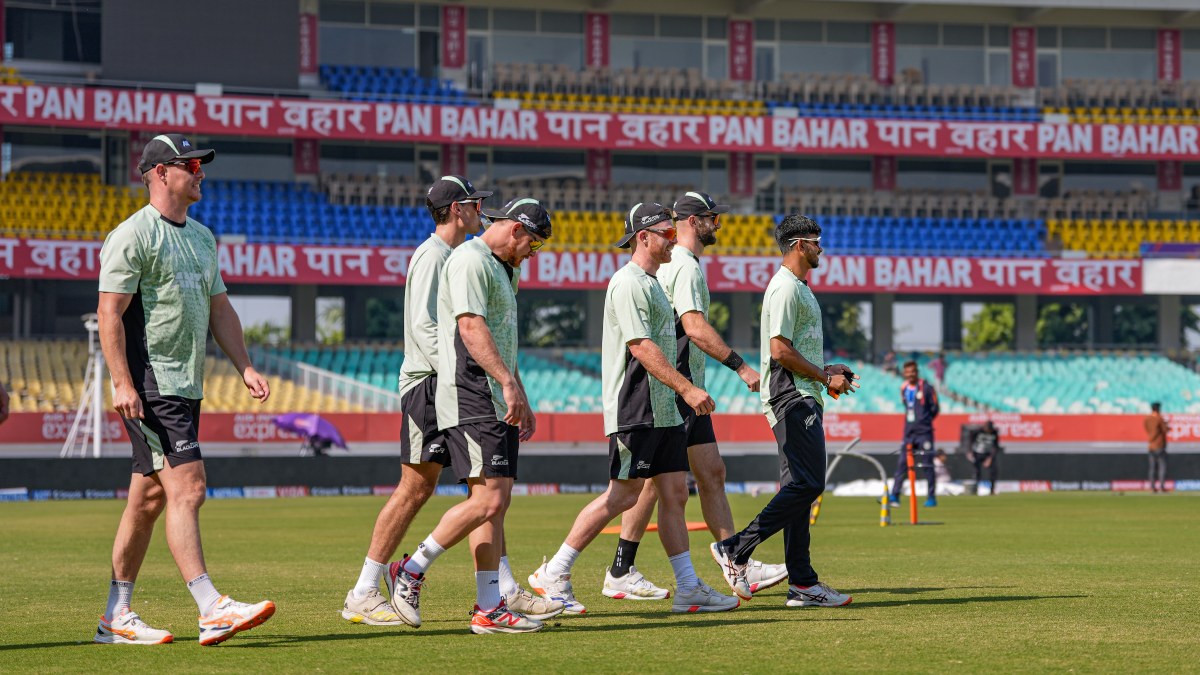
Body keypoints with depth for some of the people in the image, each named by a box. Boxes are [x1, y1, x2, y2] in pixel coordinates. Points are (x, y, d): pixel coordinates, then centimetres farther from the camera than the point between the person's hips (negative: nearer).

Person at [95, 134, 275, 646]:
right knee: (187, 487, -16)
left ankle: (116, 617, 16)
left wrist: (245, 367, 13)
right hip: (149, 387, -9)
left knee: (150, 499, 11)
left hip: (187, 388, 9)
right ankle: (212, 610, -20)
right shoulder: (133, 235, -9)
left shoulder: (202, 237, 18)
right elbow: (110, 313, -14)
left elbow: (219, 309, 23)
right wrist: (123, 384, -21)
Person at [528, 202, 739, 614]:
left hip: (663, 410, 10)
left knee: (675, 492, 6)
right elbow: (640, 347, -21)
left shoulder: (651, 284, 20)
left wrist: (682, 392, 20)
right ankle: (554, 574, -2)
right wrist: (686, 388, -25)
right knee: (623, 495, -9)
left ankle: (688, 588, 6)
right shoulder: (628, 283, -12)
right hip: (635, 411, -10)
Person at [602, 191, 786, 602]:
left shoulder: (672, 264, 19)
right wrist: (740, 366, -25)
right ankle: (620, 574, -4)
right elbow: (696, 328, -24)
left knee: (711, 474, 6)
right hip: (674, 390, -11)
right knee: (655, 479, -8)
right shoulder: (686, 266, -13)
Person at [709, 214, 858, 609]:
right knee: (806, 484, -15)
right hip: (792, 398, -11)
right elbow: (779, 350, -20)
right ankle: (735, 551, -12)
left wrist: (826, 371, 18)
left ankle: (802, 583, 6)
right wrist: (824, 377, -13)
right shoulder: (785, 288, -12)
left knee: (800, 487, 7)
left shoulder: (798, 287, 21)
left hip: (802, 397, 11)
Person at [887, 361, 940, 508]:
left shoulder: (926, 388, -5)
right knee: (902, 464, 1)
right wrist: (911, 420, 10)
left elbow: (934, 408, -2)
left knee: (928, 465, -2)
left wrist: (924, 421, -2)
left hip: (924, 433, -5)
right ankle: (894, 495, 0)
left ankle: (931, 497, 3)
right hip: (908, 433, 5)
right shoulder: (903, 389, 11)